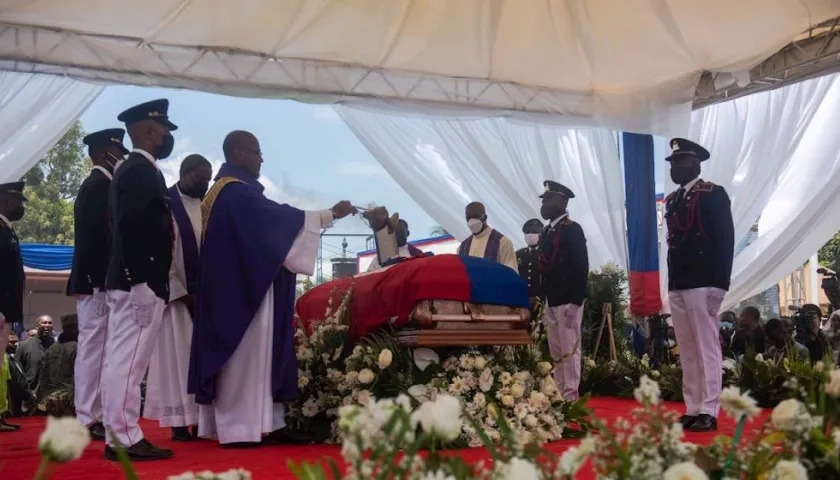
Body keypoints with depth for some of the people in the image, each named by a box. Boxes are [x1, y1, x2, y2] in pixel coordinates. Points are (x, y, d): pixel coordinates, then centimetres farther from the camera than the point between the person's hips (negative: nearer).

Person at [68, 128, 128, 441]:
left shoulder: (96, 186, 17)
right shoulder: (98, 187, -12)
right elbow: (98, 237, -19)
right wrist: (102, 282, -18)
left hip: (95, 281, 10)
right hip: (97, 282, -10)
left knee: (95, 351, 11)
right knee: (93, 350, -6)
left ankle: (93, 416, 16)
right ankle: (88, 419, -2)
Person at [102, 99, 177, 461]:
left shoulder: (131, 169, 18)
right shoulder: (142, 171, -13)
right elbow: (131, 230, -22)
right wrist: (144, 282, -22)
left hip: (129, 281, 10)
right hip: (139, 283, -10)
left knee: (123, 361, 11)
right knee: (128, 361, -6)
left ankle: (121, 435, 17)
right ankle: (124, 439, -2)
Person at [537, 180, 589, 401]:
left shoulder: (572, 229, -10)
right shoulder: (548, 230, 15)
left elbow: (581, 267, -16)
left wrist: (575, 302, -20)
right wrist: (544, 297, 12)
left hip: (568, 300, -9)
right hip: (552, 300, 9)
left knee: (570, 349, -4)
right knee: (556, 351, 12)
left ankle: (571, 397, 1)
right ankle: (558, 395, 19)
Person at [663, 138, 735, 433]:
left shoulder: (713, 194, -2)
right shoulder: (672, 200, 19)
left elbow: (725, 239, -8)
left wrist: (720, 283, -15)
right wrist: (671, 281, 12)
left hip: (703, 283, -7)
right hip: (678, 285, 7)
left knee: (707, 347, -6)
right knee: (687, 351, 8)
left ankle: (709, 412, -3)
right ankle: (692, 410, 12)